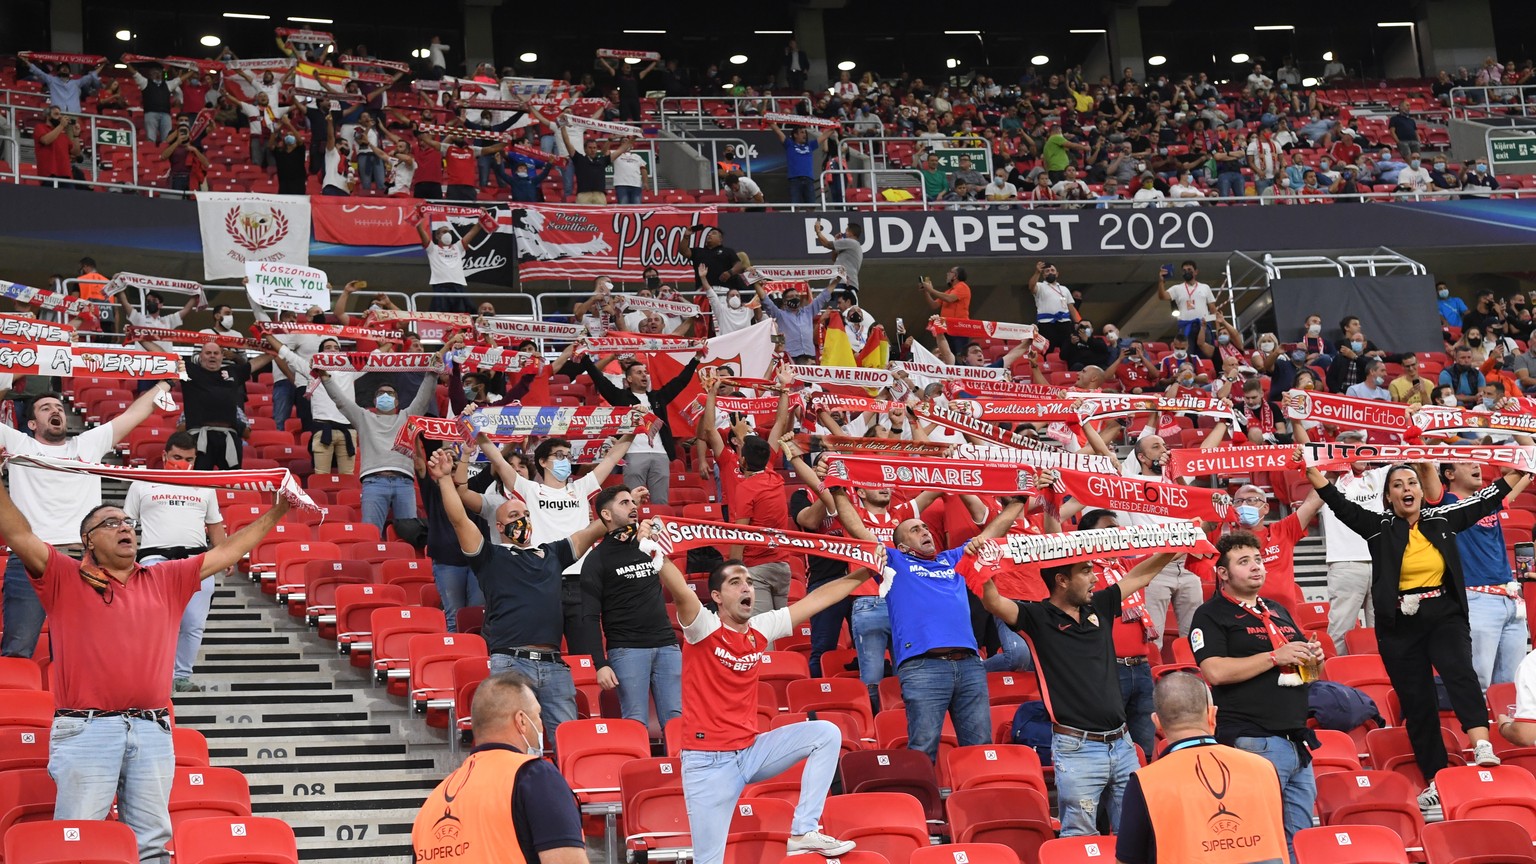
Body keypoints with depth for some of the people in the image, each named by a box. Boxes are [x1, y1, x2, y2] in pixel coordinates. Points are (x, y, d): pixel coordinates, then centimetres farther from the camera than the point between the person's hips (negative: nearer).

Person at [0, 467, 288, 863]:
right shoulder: (65, 578, 8)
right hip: (85, 728, -3)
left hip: (152, 730, 3)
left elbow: (228, 552, 19)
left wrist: (276, 511, 17)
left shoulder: (166, 581, 18)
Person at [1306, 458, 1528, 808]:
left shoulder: (1442, 520, 7)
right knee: (1417, 703, 3)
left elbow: (1485, 500, 12)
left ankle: (1482, 747, -41)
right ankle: (1436, 781, 10)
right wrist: (1311, 470, -14)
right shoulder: (1379, 527, 2)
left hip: (1444, 617, 0)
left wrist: (1521, 470, 14)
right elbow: (1340, 504, -6)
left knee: (1460, 673, -26)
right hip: (1400, 626, 0)